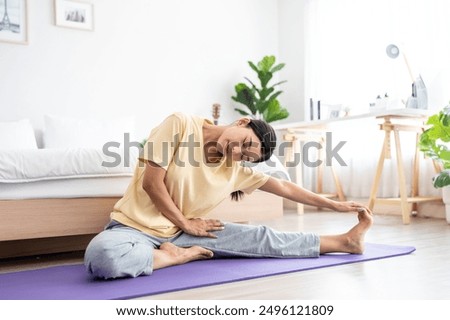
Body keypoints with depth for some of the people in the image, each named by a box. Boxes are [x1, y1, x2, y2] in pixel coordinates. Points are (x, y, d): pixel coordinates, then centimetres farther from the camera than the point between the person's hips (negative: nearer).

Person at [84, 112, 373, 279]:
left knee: (260, 237, -6)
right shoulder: (181, 125, -16)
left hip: (180, 232, 4)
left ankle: (343, 241, 6)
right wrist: (185, 224, -12)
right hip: (136, 226, -4)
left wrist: (335, 205, 11)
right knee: (101, 256, -40)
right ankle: (177, 256, -19)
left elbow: (284, 187, 9)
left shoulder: (235, 168, 1)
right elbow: (151, 181, -19)